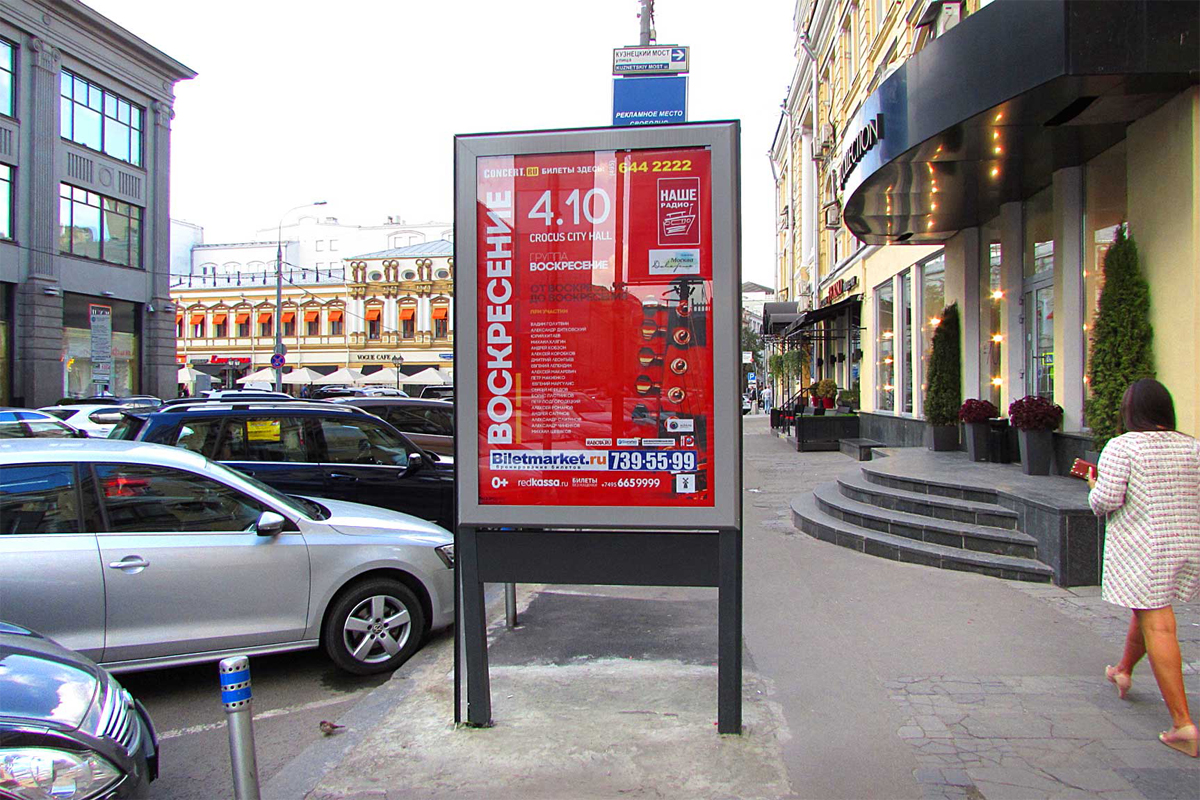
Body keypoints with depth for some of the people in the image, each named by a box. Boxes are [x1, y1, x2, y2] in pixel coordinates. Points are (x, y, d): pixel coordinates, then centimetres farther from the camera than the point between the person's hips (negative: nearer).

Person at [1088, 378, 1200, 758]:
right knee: (1149, 606, 25)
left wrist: (1094, 487, 4)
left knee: (1157, 626, -4)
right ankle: (1123, 671, 45)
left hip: (1142, 549, -6)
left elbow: (1106, 500, -17)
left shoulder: (1121, 447, -12)